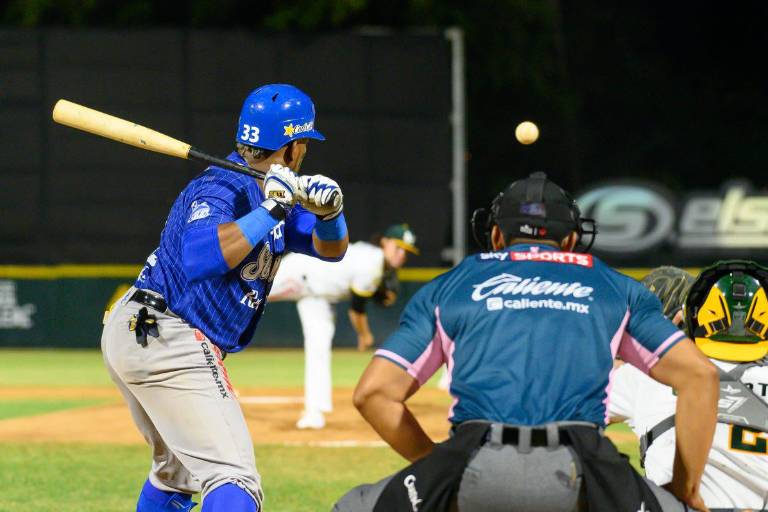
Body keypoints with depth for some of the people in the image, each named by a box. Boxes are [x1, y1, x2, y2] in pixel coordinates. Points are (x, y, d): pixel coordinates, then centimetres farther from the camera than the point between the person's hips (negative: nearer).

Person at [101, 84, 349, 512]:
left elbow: (331, 248, 11)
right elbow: (199, 259, -35)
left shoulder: (269, 191, 12)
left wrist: (329, 211, -11)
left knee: (179, 470, 27)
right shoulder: (221, 189, -16)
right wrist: (270, 211, -32)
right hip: (170, 343, -11)